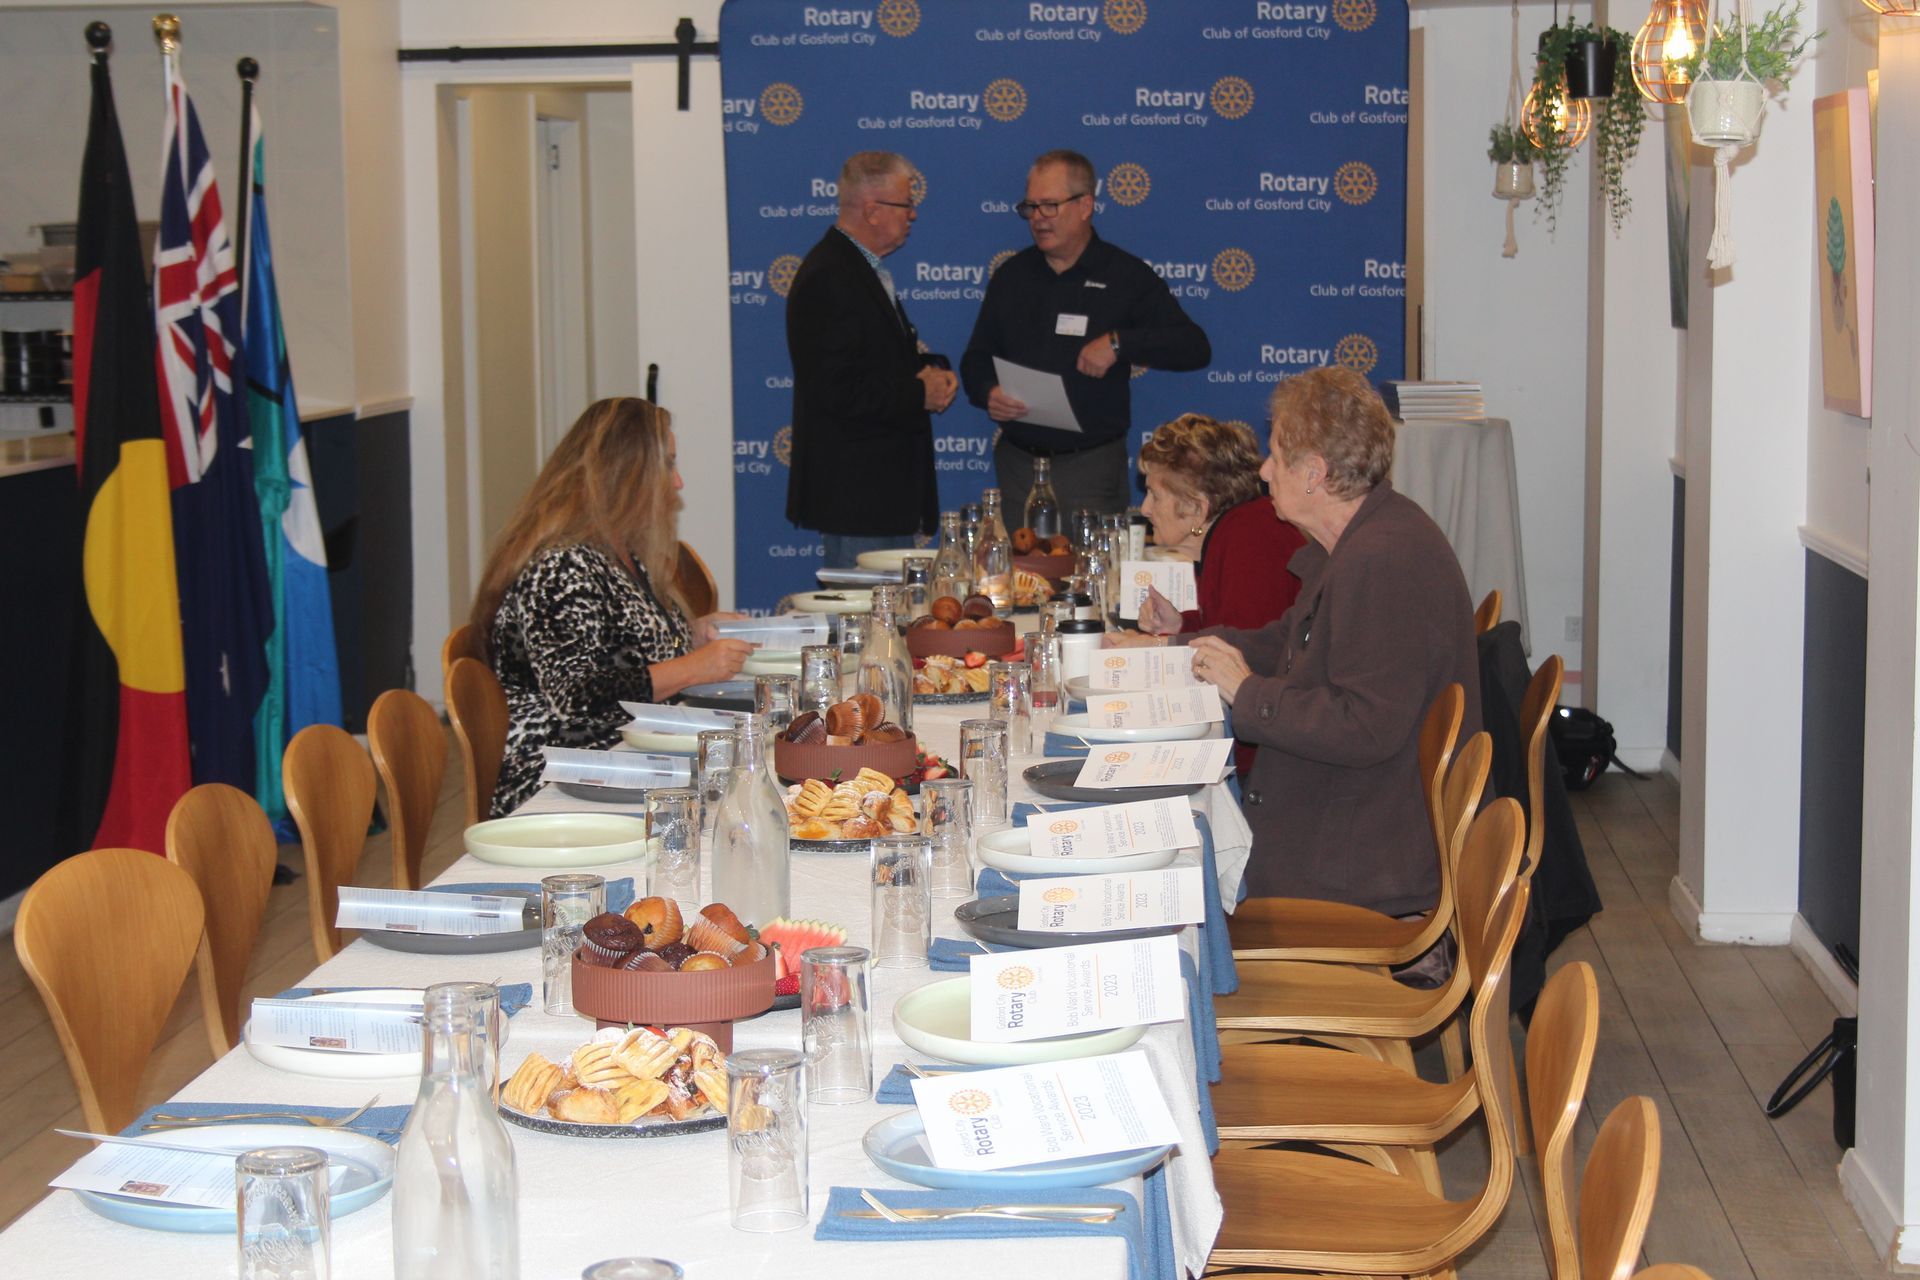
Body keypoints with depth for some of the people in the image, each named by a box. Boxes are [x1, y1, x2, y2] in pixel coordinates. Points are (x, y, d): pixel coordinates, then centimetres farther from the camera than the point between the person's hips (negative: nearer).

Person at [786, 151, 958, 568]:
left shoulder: (864, 269, 16)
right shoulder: (827, 279, -17)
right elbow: (836, 391, -24)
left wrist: (931, 370, 6)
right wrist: (920, 394, -15)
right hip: (855, 490, -10)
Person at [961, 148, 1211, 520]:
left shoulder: (1126, 276, -1)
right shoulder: (1012, 275, 11)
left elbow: (1195, 348, -8)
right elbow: (976, 357, 16)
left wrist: (1119, 343, -21)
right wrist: (987, 392, -7)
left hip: (1092, 465, -3)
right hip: (1017, 460, 3)